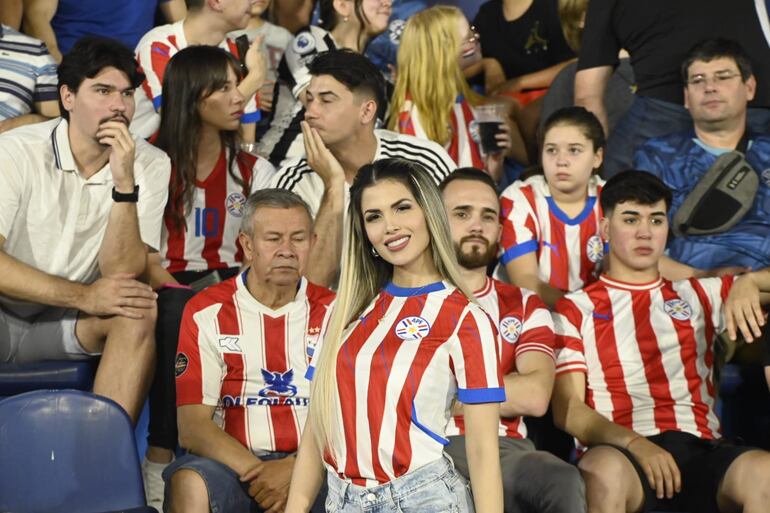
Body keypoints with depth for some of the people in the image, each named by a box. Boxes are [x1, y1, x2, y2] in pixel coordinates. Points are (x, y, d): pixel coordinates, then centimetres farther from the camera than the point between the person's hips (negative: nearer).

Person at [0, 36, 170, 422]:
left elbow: (120, 274, -12)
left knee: (140, 310, -26)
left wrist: (124, 183, -23)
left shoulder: (149, 165, -4)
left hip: (66, 327, 3)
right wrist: (83, 296, -23)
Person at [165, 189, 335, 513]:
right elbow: (193, 428, -3)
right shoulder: (207, 313, 4)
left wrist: (295, 469, -16)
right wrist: (256, 473, -18)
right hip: (233, 461, -1)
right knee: (189, 484, -33)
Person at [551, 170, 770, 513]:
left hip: (700, 449, 3)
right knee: (604, 469, -40)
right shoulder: (575, 310, 15)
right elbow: (567, 409, 4)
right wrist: (634, 442, -15)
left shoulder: (698, 295, 24)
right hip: (624, 453, -2)